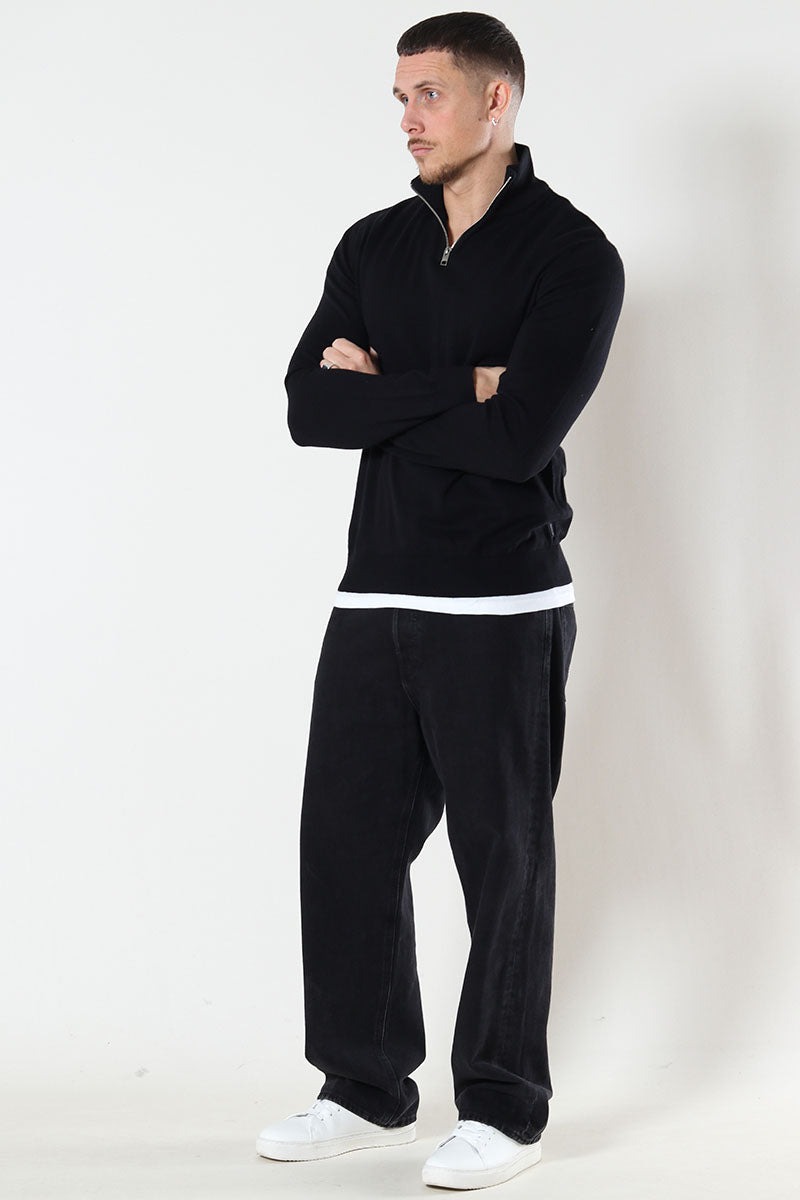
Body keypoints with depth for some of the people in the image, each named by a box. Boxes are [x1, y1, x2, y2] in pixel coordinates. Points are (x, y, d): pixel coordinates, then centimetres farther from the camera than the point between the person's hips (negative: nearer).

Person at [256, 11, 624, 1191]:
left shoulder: (572, 255, -7)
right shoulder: (373, 245, 10)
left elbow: (521, 436, -20)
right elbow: (308, 407, -2)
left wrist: (380, 392, -9)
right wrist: (454, 390, -13)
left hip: (502, 607, -6)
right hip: (375, 596, 6)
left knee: (503, 857, 3)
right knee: (345, 839, 7)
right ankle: (367, 1090, 22)